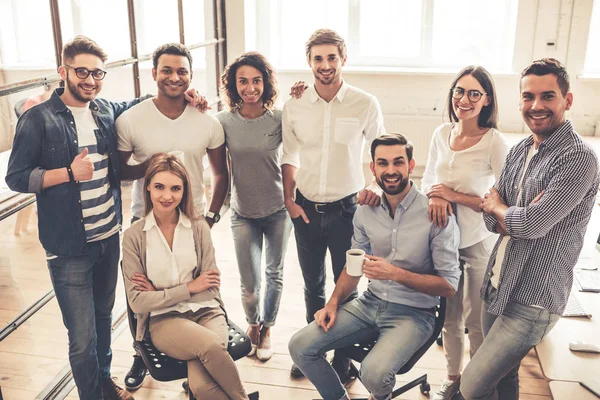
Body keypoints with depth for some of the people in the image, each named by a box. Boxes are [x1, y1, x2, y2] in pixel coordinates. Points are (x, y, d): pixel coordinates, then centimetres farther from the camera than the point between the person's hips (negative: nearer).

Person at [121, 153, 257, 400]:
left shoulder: (199, 227, 1)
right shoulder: (134, 236, -2)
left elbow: (210, 289, -2)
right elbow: (137, 302, -5)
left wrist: (160, 294, -7)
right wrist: (189, 288, -8)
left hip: (205, 311, 1)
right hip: (163, 320, -1)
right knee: (210, 346, -33)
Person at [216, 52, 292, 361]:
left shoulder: (279, 118, -11)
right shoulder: (224, 121, -8)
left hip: (278, 210, 0)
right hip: (243, 214, 0)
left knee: (275, 274, 18)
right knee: (249, 285, 4)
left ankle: (267, 328, 42)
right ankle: (253, 324, 38)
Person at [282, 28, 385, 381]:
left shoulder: (366, 104, -10)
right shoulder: (294, 106, -3)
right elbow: (290, 156, 6)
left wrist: (375, 186, -17)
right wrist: (289, 199, 0)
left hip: (347, 208, -2)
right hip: (306, 209, 3)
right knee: (313, 285, 18)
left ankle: (344, 355, 28)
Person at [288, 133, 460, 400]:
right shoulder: (366, 211, 0)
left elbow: (449, 285, -14)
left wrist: (396, 273, -25)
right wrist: (333, 303, -1)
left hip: (413, 313, -5)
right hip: (370, 303, 5)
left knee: (374, 373, -30)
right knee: (301, 347, -8)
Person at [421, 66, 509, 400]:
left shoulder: (495, 142, -17)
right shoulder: (442, 134, -1)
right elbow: (428, 180, 9)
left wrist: (453, 195, -19)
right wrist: (434, 197, -13)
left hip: (479, 243, -4)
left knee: (477, 321, 12)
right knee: (450, 316, 19)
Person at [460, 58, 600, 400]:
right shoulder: (519, 151, 8)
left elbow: (532, 224, -24)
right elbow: (493, 220, 5)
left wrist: (496, 206, -4)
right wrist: (523, 215, -16)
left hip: (533, 301, -7)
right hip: (497, 286, 7)